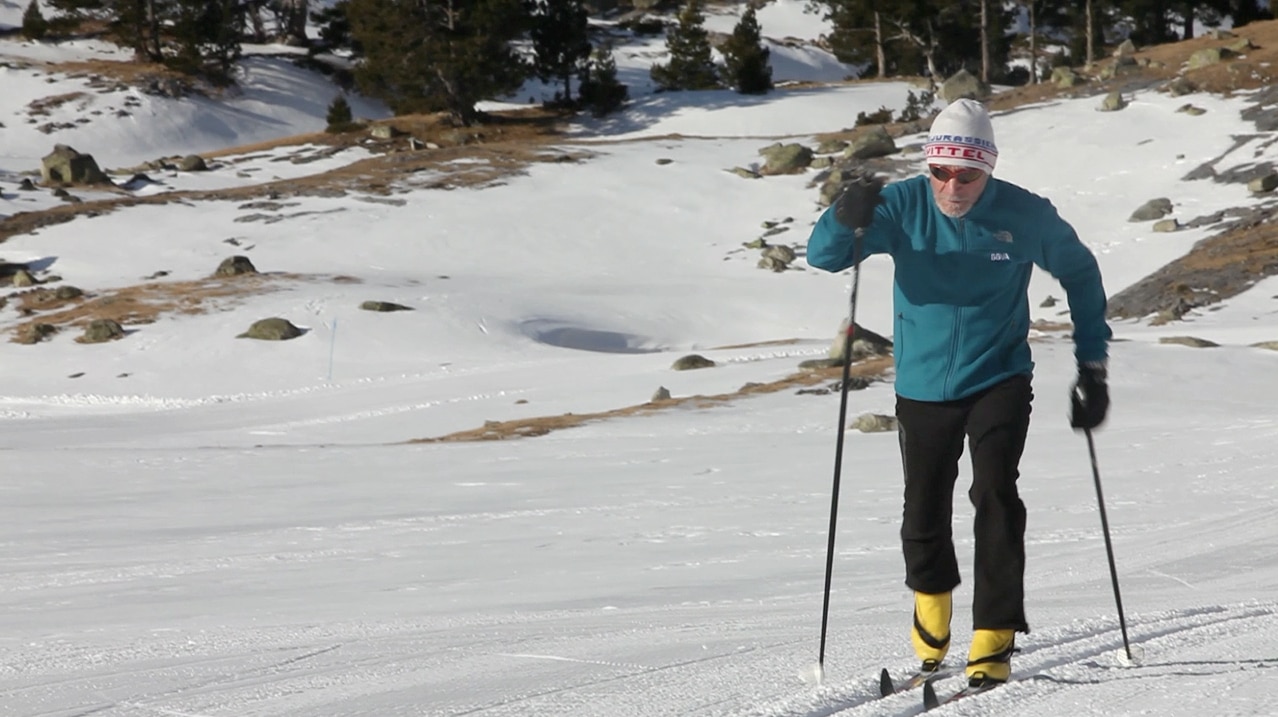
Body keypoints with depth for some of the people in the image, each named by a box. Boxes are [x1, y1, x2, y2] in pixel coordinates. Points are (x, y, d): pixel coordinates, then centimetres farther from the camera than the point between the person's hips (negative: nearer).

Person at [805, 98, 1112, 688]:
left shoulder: (1024, 216, -12)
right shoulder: (904, 205, -12)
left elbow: (1080, 272, 5)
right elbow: (822, 256, -18)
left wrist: (1092, 363, 3)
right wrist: (846, 219, -41)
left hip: (1000, 380, -2)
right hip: (923, 388, 2)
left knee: (995, 496, -18)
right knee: (924, 513, 12)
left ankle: (994, 638, -14)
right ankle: (931, 602, 42)